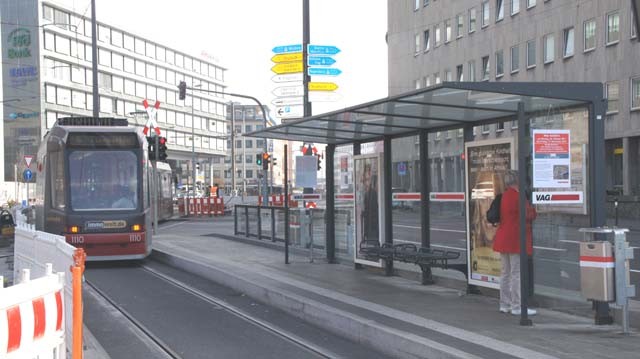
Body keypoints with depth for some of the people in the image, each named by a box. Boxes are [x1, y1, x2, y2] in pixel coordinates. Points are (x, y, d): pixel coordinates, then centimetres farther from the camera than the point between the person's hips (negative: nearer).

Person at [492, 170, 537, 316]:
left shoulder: (504, 196, 10)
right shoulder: (518, 196, -16)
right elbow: (530, 215, -13)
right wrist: (531, 208, 8)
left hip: (503, 238, 9)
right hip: (515, 239, -9)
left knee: (505, 273, 13)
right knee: (517, 273, -5)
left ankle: (505, 304, 18)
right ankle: (517, 306, -4)